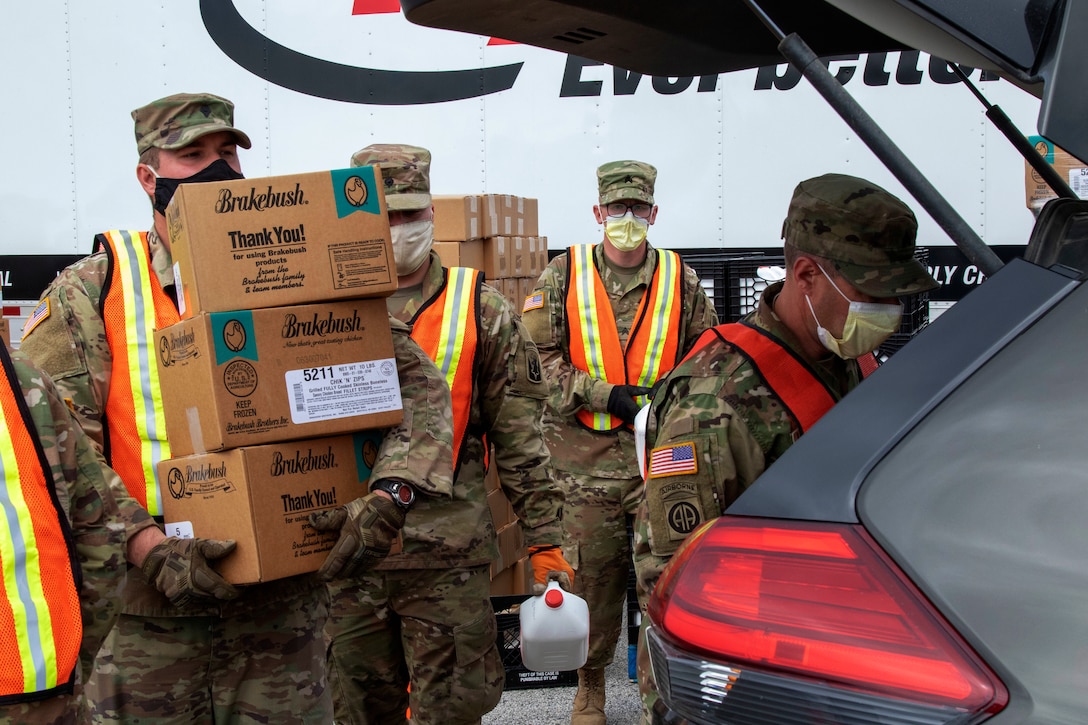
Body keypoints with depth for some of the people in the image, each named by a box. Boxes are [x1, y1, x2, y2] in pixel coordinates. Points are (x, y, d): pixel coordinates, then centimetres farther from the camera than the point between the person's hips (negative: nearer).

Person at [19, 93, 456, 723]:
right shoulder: (91, 293, 0)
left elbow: (416, 383, -1)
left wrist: (388, 497, -17)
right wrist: (147, 548, -21)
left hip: (283, 604, 1)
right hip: (141, 612, -1)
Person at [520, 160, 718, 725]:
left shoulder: (681, 280, 7)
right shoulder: (564, 276, 3)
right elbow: (537, 356, -2)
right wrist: (606, 396, -11)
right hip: (586, 457, -1)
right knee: (592, 572, 7)